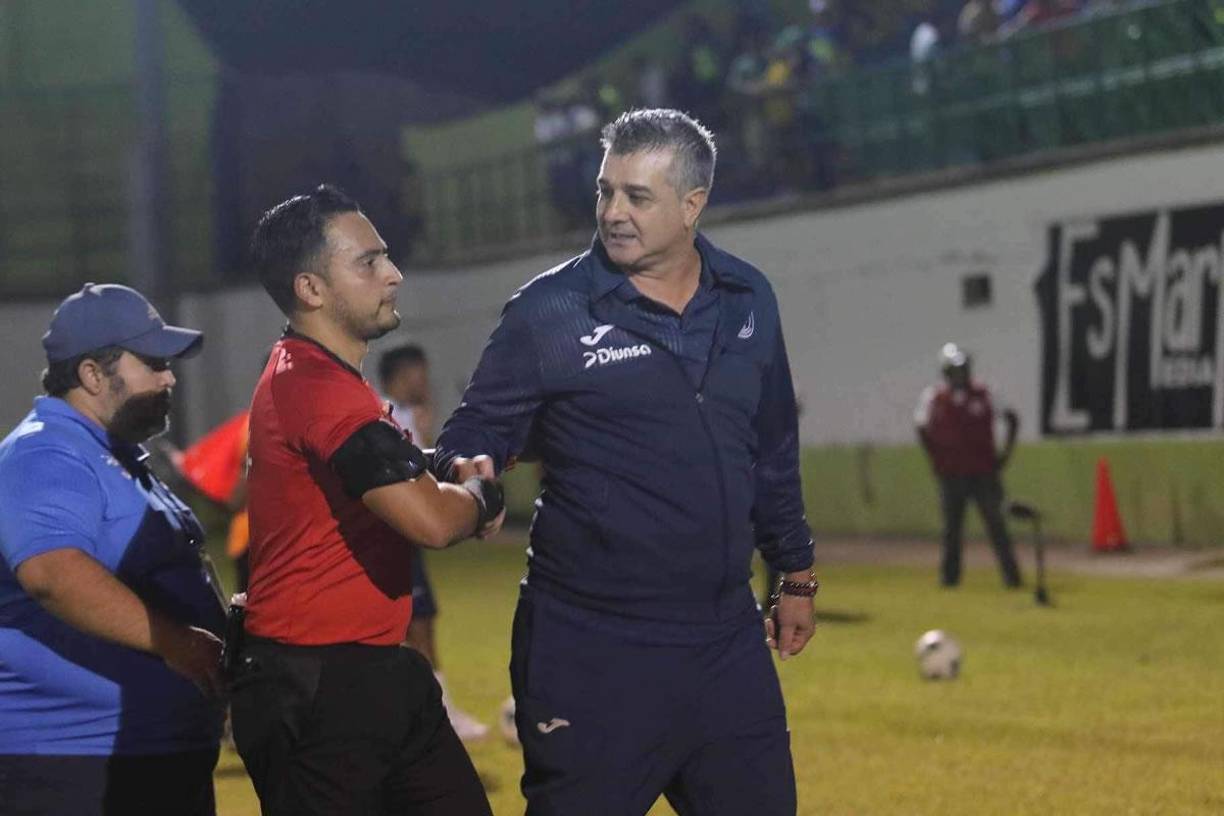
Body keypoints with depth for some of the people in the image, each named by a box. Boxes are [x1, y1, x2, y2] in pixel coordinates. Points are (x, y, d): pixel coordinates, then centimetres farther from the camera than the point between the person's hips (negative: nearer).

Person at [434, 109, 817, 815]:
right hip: (593, 652, -5)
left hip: (728, 638, 5)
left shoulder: (748, 300, 7)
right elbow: (479, 429, -4)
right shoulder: (549, 312, -7)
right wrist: (471, 466, -27)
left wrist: (796, 571, 21)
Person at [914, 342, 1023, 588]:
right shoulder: (933, 398, 0)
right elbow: (922, 429, 12)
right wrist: (936, 460, 7)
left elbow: (1012, 419, 8)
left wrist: (1005, 453, 3)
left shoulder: (983, 395, -1)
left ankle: (1011, 574, -4)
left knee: (996, 524, -4)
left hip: (984, 473, -1)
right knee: (951, 527, 5)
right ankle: (949, 574, 15)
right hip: (951, 473, 1)